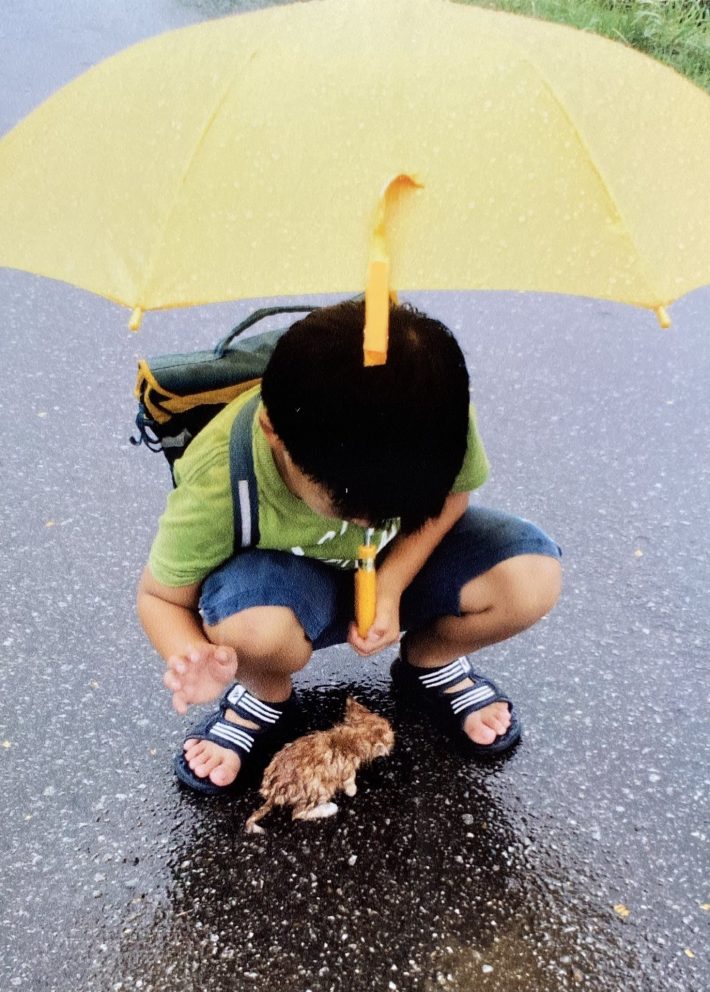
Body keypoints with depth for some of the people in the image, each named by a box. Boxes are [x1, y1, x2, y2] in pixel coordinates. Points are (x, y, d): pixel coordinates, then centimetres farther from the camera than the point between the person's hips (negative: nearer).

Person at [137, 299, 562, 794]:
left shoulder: (438, 412, -30)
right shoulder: (216, 487, -34)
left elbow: (454, 492, -8)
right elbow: (160, 596, -16)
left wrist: (389, 586, -22)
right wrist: (192, 659, -38)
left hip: (402, 562, 3)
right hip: (295, 581, -2)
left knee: (532, 577, -24)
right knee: (254, 626, -38)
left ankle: (430, 663, 10)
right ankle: (266, 699, 2)